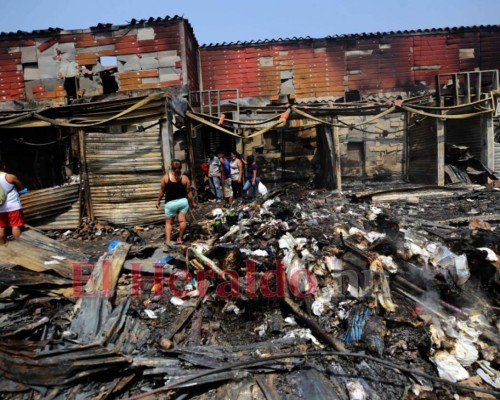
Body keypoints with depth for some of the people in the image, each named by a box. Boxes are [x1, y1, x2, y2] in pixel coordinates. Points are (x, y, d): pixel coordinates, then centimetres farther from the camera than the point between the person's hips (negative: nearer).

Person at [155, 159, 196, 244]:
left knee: (168, 222, 8)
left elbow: (162, 191, 3)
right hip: (183, 201, 1)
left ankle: (168, 240, -2)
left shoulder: (165, 177, -3)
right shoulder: (185, 178, -2)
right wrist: (193, 203, 12)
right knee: (182, 220, 1)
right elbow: (189, 193, 1)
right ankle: (180, 239, 6)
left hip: (170, 203, 0)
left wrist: (158, 201, 17)